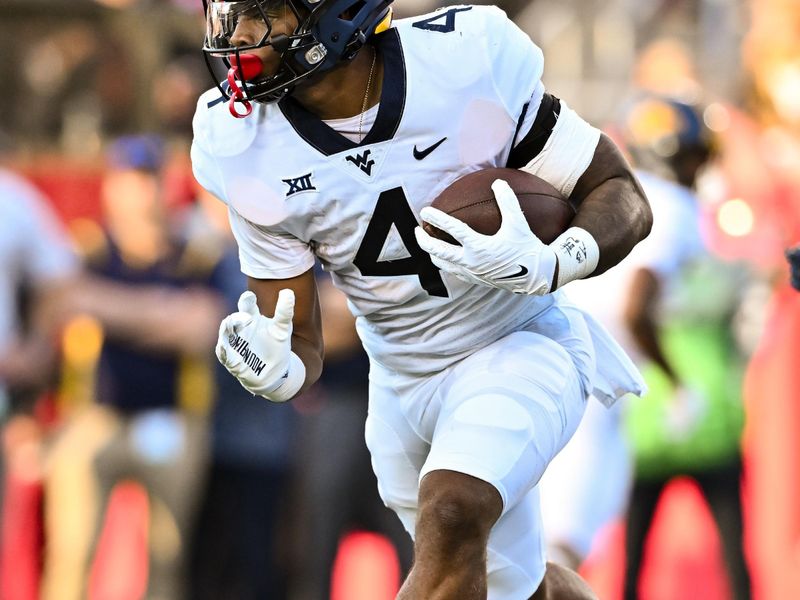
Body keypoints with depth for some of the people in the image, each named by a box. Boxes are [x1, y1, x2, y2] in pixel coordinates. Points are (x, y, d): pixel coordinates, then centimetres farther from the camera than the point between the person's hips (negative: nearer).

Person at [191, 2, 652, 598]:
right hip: (400, 385, 4)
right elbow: (297, 345, -7)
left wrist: (543, 267, -35)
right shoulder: (247, 149, -16)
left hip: (517, 347, -4)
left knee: (451, 515, -30)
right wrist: (275, 372, -32)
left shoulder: (468, 61, -25)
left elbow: (623, 197, -14)